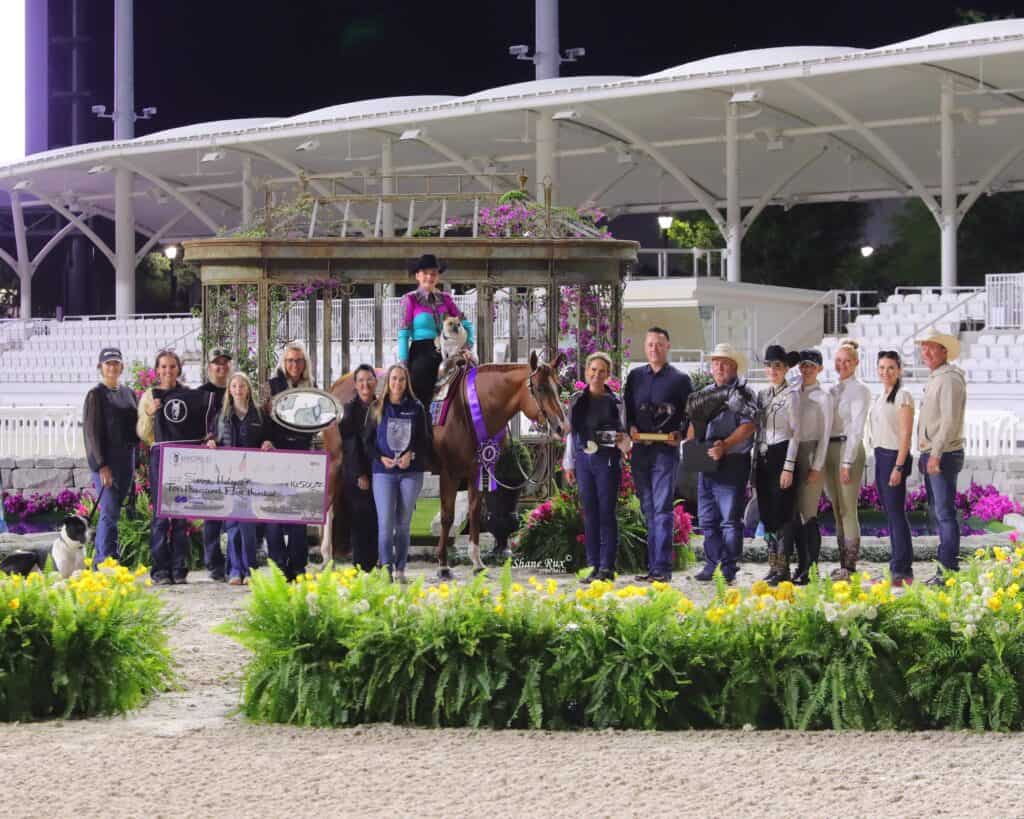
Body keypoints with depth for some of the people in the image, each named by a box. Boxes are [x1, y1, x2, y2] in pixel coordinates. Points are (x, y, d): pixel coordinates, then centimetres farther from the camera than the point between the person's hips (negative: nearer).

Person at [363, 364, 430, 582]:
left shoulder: (416, 408, 7)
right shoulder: (377, 408, 5)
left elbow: (424, 440, 7)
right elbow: (367, 439, 5)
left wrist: (412, 455, -11)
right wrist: (381, 458, -12)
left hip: (411, 472, 1)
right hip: (383, 472, -1)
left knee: (403, 523, 5)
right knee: (385, 523, -10)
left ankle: (400, 569, 11)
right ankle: (386, 570, -9)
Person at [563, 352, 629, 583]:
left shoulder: (615, 402, 1)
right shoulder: (576, 401, 9)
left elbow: (623, 432, 5)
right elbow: (571, 433, 14)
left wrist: (623, 441, -18)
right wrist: (569, 464, 11)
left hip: (607, 460, -3)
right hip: (584, 460, 3)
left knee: (606, 512, -4)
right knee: (589, 513, 4)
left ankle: (607, 567, -3)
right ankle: (593, 565, 8)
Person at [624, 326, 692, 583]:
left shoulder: (680, 379, 3)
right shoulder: (635, 376, 14)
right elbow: (627, 408, 17)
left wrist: (680, 434, -11)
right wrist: (631, 428, -1)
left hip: (666, 449, -4)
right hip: (639, 450, 4)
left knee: (662, 509, -11)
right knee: (648, 510, 7)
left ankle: (662, 568, -14)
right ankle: (652, 566, 10)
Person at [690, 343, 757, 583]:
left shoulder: (743, 394, -2)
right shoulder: (704, 394, 19)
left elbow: (748, 426, -13)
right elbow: (693, 422, 23)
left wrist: (725, 446, -23)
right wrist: (690, 444, 5)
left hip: (732, 463, -7)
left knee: (730, 519, -7)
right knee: (707, 518, 9)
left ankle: (729, 568, -4)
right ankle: (711, 564, 16)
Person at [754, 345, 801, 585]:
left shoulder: (791, 394, -6)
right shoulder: (762, 395, 14)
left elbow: (795, 433, -9)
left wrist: (788, 467, -15)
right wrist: (755, 464, 13)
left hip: (781, 456, -7)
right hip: (763, 458, 7)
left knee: (781, 513, -8)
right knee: (766, 514, 7)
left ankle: (783, 568, -5)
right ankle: (773, 566, 12)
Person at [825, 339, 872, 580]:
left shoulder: (859, 390, -5)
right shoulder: (834, 390, 17)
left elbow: (857, 428, -11)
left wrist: (847, 462, -17)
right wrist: (823, 460, 11)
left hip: (849, 449, -8)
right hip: (830, 450, 8)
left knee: (848, 510, -9)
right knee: (837, 511, 8)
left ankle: (850, 566, -8)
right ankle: (843, 564, 12)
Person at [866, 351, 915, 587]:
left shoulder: (902, 397, -8)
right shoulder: (878, 398, 16)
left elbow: (906, 433, -13)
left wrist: (898, 467, -19)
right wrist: (879, 467, 13)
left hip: (894, 457, -8)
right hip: (880, 457, 8)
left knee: (896, 512, -9)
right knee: (889, 514, 8)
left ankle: (902, 571, -8)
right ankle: (897, 567, 11)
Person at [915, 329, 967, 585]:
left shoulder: (949, 379, -12)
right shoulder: (933, 380, 19)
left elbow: (950, 420, -20)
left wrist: (936, 453, -22)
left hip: (944, 456, -11)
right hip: (931, 456, 11)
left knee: (944, 513, -11)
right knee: (936, 513, 12)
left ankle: (949, 570, -11)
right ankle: (945, 569, 16)